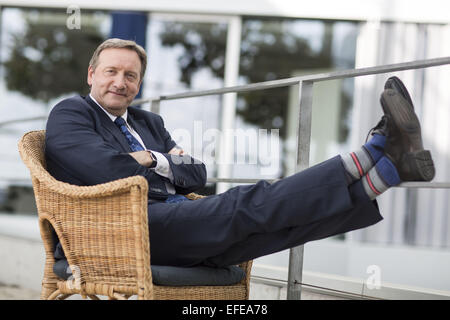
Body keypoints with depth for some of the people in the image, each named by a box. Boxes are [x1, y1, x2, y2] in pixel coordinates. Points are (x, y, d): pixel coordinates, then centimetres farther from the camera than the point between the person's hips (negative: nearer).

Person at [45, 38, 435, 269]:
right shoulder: (69, 114, 7)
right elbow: (109, 170, -13)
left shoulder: (148, 122, 29)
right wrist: (159, 163, 5)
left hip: (179, 221, 7)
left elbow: (196, 175, 20)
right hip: (130, 227, -7)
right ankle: (380, 158, -39)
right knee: (246, 204, -26)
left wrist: (152, 161, 1)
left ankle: (386, 163, -36)